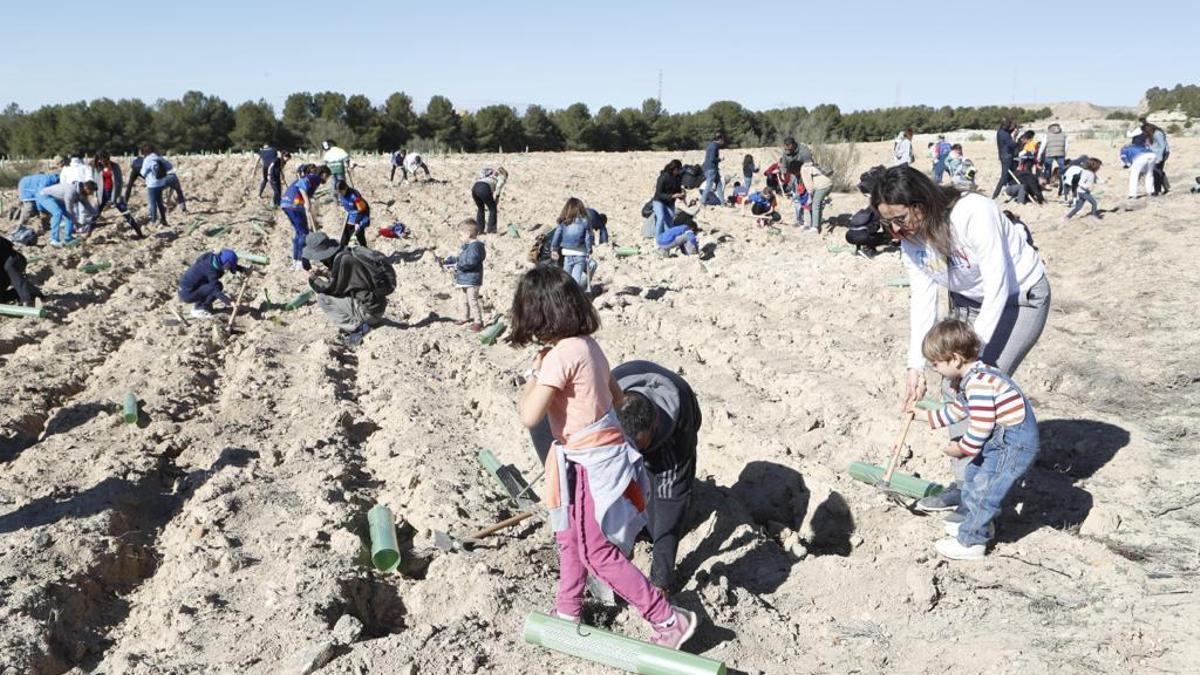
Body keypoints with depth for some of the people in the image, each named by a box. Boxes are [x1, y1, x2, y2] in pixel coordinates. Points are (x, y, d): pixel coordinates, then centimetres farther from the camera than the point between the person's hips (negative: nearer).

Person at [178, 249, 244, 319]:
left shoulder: (213, 257, -2)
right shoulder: (211, 269, -26)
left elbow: (233, 265, 14)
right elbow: (216, 290, -28)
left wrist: (242, 269, -1)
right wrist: (229, 302, -32)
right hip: (187, 294, -9)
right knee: (218, 286, -19)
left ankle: (198, 303, 14)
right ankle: (198, 310, -8)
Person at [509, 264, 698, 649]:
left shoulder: (561, 354, -23)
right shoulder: (587, 344, 4)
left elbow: (529, 416, -25)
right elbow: (617, 398, 14)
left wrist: (533, 374, -10)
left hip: (591, 463, -9)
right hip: (601, 452, 9)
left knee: (599, 554, 3)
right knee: (569, 537, 23)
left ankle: (670, 620, 11)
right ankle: (568, 611, 41)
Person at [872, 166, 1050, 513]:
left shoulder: (974, 213, -32)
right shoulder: (911, 237, -10)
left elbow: (998, 288, -30)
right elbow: (921, 299, -10)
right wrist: (916, 366, -15)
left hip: (1020, 297, -7)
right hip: (967, 301, 7)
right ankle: (965, 482, 15)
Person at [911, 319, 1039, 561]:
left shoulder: (979, 383, -27)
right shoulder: (966, 379, 8)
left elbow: (981, 426, -27)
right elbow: (957, 410, 22)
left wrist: (962, 448, -14)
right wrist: (927, 416, 26)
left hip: (1017, 442, -11)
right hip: (1000, 439, 11)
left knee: (984, 489, -7)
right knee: (973, 473, 24)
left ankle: (970, 542, 2)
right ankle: (970, 518, 42)